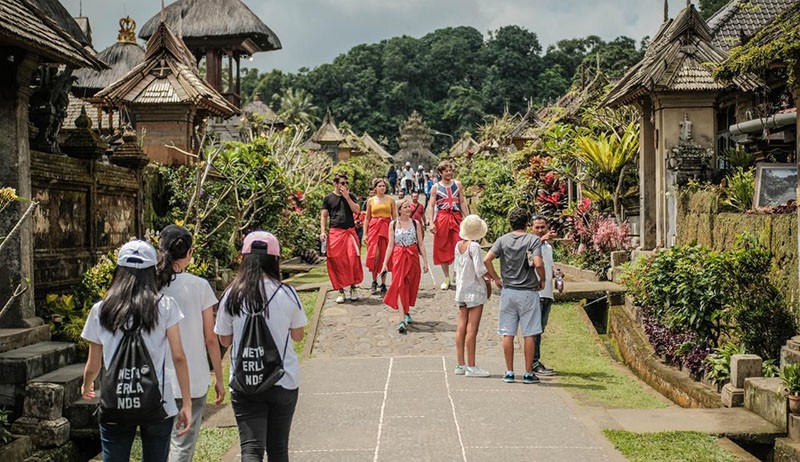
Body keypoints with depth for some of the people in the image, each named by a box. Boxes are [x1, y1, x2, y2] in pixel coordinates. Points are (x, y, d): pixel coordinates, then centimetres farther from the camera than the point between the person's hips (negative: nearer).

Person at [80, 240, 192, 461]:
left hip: (114, 407, 1)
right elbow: (178, 357, -5)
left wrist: (86, 387, 28)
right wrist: (187, 403, 0)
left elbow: (93, 366, 7)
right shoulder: (165, 306, -4)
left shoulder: (101, 310, 0)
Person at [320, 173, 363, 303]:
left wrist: (347, 197, -7)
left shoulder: (351, 196, 11)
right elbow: (323, 216, 8)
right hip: (335, 233, -1)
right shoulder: (328, 198, 8)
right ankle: (341, 291, 7)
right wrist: (322, 231, -4)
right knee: (337, 261, -2)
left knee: (353, 259, -7)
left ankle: (353, 287, 8)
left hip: (350, 232, 1)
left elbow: (357, 210, -1)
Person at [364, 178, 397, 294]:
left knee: (384, 255, -1)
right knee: (374, 254, -10)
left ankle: (383, 283, 8)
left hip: (387, 228, 0)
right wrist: (365, 233, 4)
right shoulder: (370, 201, 8)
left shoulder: (390, 200, 7)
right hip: (374, 228, 0)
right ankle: (374, 281, 3)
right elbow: (367, 218, 10)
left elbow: (395, 217, 7)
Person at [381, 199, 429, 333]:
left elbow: (421, 244, 4)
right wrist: (385, 262, -3)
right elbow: (390, 245, 2)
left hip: (413, 257, 2)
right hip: (398, 258, -1)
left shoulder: (416, 223, 3)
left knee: (410, 286, 9)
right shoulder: (393, 224, 1)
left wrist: (425, 261, 1)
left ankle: (406, 312, 31)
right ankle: (403, 319, -14)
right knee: (400, 286, -9)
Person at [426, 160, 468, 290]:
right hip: (441, 218, -1)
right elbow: (431, 205, -1)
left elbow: (462, 202, 10)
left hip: (456, 217, 1)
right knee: (443, 249, 3)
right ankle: (447, 278, 12)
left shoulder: (457, 184, 9)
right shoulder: (435, 187, 4)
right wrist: (431, 222, -12)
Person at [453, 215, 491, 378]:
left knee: (461, 327, 9)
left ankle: (460, 364, 13)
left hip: (461, 290, 7)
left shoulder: (458, 245, 6)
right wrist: (489, 281, -3)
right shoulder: (474, 246, -15)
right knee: (472, 328, -4)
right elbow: (480, 270, -18)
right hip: (475, 291, -7)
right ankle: (471, 367, -1)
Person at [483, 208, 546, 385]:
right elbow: (538, 264, -19)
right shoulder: (533, 240, -6)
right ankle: (528, 373, 7)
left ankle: (509, 372, 10)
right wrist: (542, 280, -2)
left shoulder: (502, 240, 2)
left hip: (508, 291, 3)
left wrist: (496, 279, 4)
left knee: (507, 333, 7)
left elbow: (486, 260, -8)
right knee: (529, 334, 4)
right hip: (528, 292, -2)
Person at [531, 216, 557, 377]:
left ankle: (536, 362, 17)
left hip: (547, 293, 8)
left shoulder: (549, 246, 20)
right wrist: (543, 239, -50)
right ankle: (534, 363, -5)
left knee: (540, 328, 11)